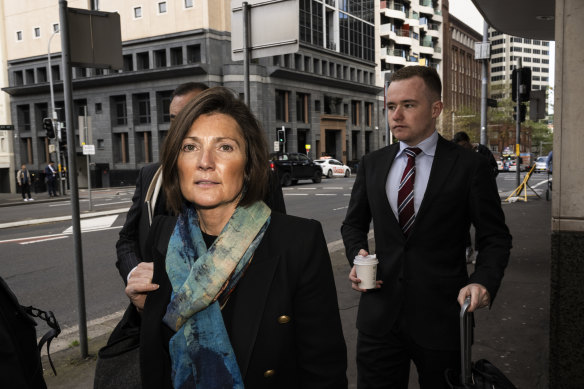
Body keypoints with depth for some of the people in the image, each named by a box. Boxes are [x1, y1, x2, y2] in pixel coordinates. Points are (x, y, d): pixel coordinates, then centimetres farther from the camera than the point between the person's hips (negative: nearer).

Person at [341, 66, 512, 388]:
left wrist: (484, 282, -18)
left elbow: (495, 237, -1)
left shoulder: (470, 166, -6)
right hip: (380, 316, 3)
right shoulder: (372, 164, 5)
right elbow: (354, 223, 15)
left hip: (441, 319, -2)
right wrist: (358, 256, -5)